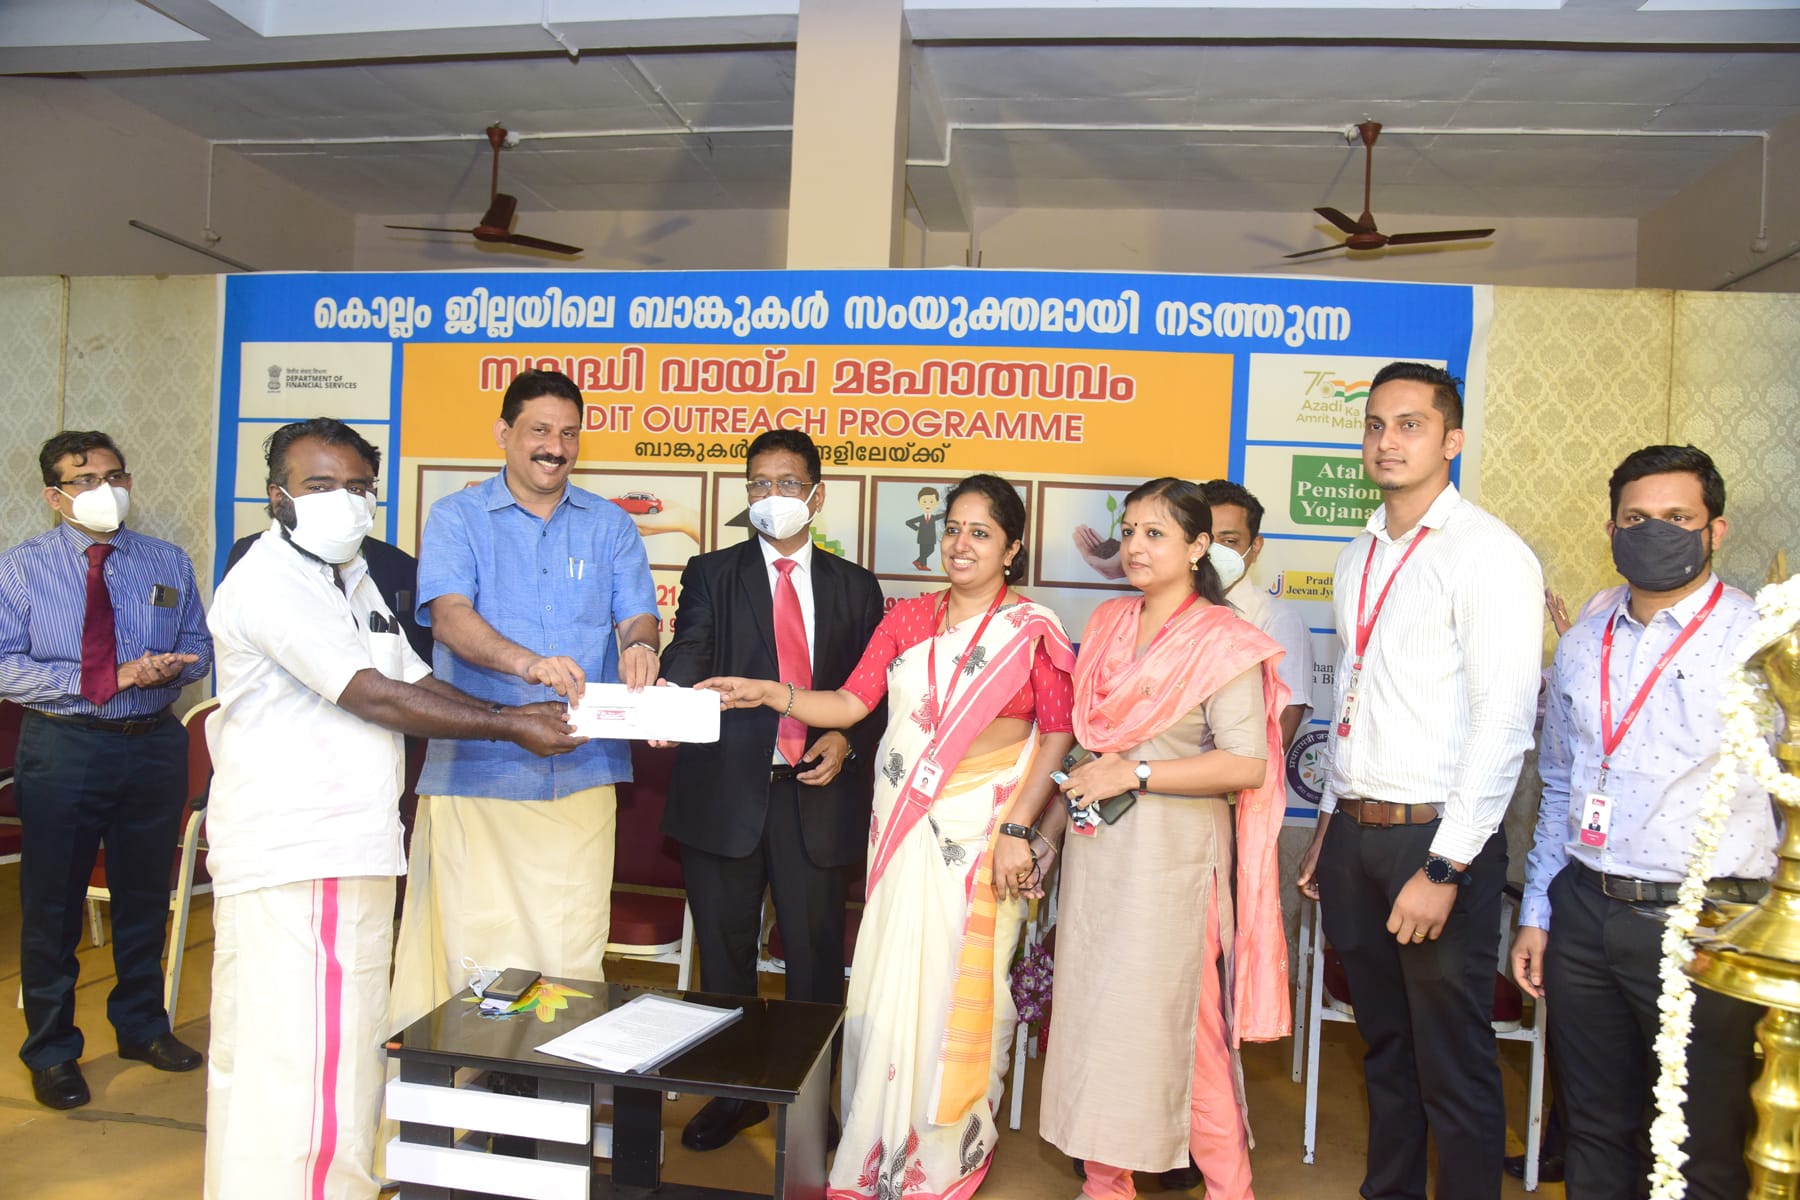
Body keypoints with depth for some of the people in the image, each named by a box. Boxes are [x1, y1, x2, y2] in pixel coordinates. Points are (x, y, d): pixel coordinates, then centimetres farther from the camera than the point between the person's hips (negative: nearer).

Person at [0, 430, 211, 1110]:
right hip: (61, 749, -2)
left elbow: (200, 648, 7)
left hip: (154, 745, 3)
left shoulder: (169, 564, 5)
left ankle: (142, 1026, 34)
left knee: (146, 895, 15)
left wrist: (166, 668, -17)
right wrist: (109, 679, -22)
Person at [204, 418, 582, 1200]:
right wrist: (508, 727, -13)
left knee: (344, 1055, 17)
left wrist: (518, 716, 3)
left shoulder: (354, 578, 18)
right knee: (294, 1065, -6)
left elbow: (414, 680, 17)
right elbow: (373, 696, -17)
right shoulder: (267, 583, -12)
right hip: (290, 866, -9)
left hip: (353, 855, 9)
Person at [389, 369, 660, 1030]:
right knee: (474, 939, 0)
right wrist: (528, 662, -31)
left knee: (572, 944, 5)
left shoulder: (609, 524, 12)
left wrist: (639, 646, -21)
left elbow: (638, 615, 5)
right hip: (477, 769, -2)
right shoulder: (456, 517, 4)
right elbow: (449, 615, -11)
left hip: (581, 770, 2)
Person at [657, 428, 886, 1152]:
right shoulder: (711, 575, 7)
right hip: (725, 791, 0)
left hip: (817, 793, 0)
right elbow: (688, 653, -11)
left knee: (815, 955, 6)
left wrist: (847, 740, -7)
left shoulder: (855, 587, 11)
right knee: (725, 951, 11)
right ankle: (734, 1092, 30)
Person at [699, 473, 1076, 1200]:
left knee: (958, 991, 5)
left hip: (979, 834, -3)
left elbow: (1058, 735, -7)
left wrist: (1018, 829, -14)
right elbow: (850, 704, 3)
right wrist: (770, 693, -12)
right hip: (902, 831, 4)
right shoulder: (906, 620, 8)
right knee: (887, 984, 10)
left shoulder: (1034, 630, -3)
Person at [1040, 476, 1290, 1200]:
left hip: (1172, 854, -6)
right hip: (1097, 847, 6)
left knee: (1174, 1018, 0)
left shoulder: (1223, 641, -9)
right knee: (1092, 1010, 11)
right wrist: (1076, 784, 6)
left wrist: (1136, 773, -17)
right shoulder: (1108, 624, 10)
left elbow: (1248, 764, -17)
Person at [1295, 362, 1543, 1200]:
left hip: (1436, 839, -7)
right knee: (1385, 1046, 18)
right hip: (1355, 833, 7)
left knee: (1454, 1069, 3)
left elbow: (1504, 722, -16)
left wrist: (1445, 867, -18)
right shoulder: (1358, 557, 13)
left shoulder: (1488, 554, -10)